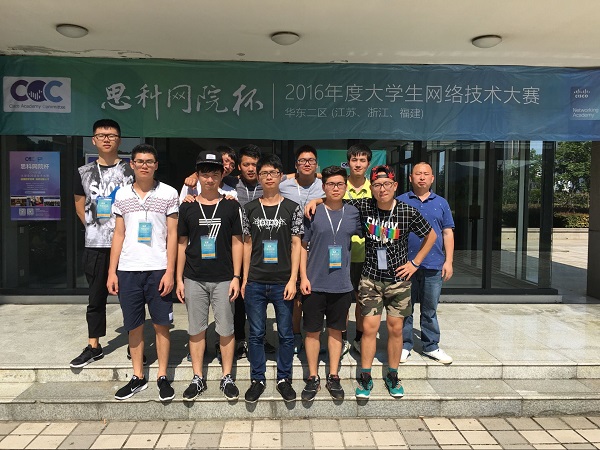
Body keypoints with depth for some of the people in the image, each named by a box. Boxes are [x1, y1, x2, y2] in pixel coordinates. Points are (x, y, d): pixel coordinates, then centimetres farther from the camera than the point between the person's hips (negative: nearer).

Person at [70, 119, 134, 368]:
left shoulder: (131, 170, 0)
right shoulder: (84, 172, 8)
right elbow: (80, 207, 17)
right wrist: (95, 226, 8)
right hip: (95, 245, 3)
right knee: (96, 298, 12)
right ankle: (93, 347, 25)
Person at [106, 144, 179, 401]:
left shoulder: (168, 194, 1)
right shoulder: (122, 195, 9)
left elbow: (172, 235, -1)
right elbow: (118, 235, 10)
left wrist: (170, 271, -8)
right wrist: (112, 271, 4)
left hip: (158, 269, -2)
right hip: (128, 269, 3)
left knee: (161, 324, 4)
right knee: (134, 326, 10)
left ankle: (163, 377, 17)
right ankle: (138, 377, 23)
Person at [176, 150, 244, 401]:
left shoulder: (231, 207, 1)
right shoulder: (188, 208, 5)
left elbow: (237, 242, 2)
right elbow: (182, 244, 8)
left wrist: (236, 277, -4)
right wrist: (179, 279, 5)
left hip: (223, 279, -1)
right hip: (194, 279, 2)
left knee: (226, 330, 5)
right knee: (196, 330, 9)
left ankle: (227, 378, 20)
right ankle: (198, 379, 22)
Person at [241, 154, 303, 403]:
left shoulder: (292, 208, 1)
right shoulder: (250, 208, 7)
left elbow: (296, 245, 0)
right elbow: (247, 244, 9)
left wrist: (293, 280, -7)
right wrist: (244, 279, 6)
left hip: (282, 282, -1)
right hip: (255, 282, 2)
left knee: (286, 334, 8)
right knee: (256, 333, 10)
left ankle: (284, 378, 25)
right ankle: (257, 379, 24)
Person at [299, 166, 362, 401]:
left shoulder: (353, 213, 3)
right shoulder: (312, 213, -4)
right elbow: (302, 245, -1)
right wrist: (303, 277, -7)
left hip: (342, 285, 2)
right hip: (314, 284, -2)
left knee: (336, 330, 13)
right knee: (312, 331, 7)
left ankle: (333, 377, 27)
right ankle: (313, 378, 23)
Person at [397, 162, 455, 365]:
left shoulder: (441, 203, 10)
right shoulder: (400, 202, 3)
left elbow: (447, 233, 11)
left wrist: (448, 261, 3)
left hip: (433, 266, 2)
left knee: (430, 309, 12)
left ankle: (431, 346, 25)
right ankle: (404, 345, 20)